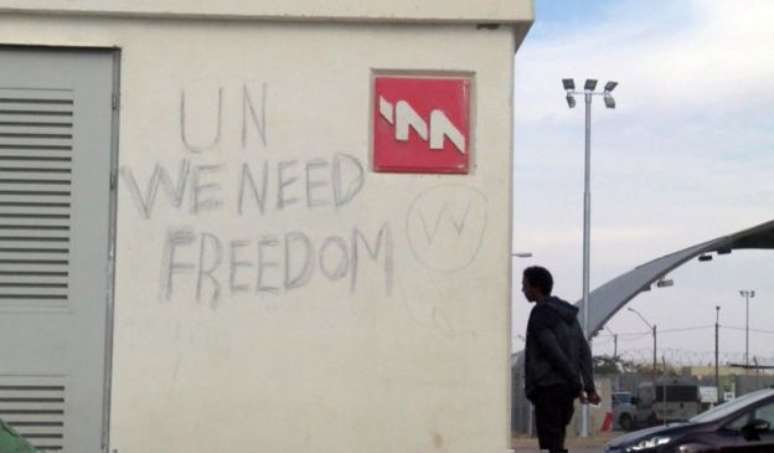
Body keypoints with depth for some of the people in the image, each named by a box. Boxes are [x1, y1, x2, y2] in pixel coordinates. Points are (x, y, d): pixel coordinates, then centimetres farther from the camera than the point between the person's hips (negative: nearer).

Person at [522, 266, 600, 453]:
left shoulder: (540, 315, -10)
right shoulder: (568, 314, 17)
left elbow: (555, 354, -16)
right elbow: (584, 352, 12)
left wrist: (578, 386, -14)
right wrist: (589, 387, 8)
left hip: (548, 388, -8)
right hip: (566, 389, 8)